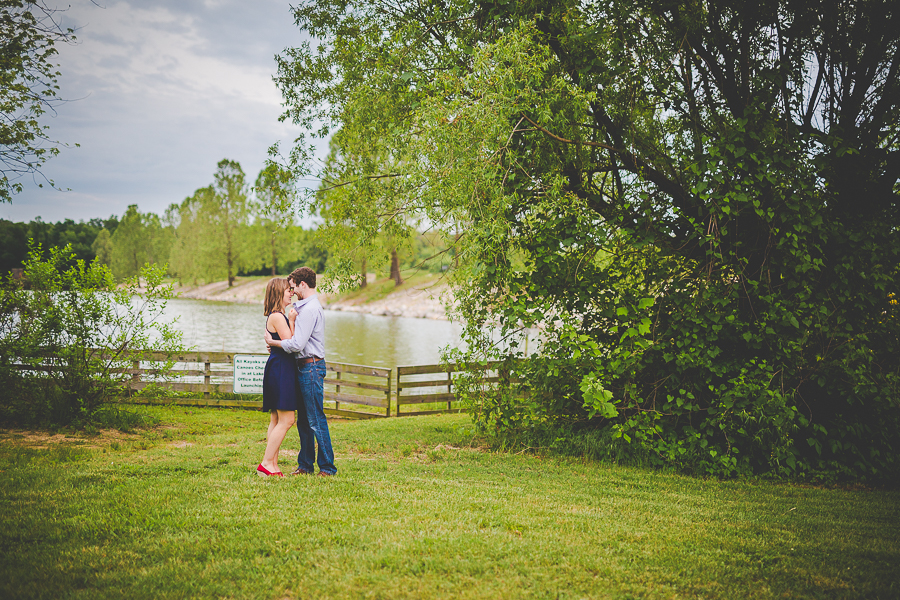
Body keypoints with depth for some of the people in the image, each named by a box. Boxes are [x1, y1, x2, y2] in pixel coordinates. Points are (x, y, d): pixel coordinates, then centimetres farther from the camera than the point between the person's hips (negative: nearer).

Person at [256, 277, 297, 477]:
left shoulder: (278, 316, 17)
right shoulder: (277, 317, -14)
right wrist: (292, 321, -14)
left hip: (279, 369, 11)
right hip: (280, 369, -11)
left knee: (276, 420, 11)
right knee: (286, 420, -9)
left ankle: (272, 464, 14)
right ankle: (266, 464, -5)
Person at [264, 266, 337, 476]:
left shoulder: (309, 309, -16)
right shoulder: (306, 307, 18)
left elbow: (297, 344, -21)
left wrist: (272, 342, -9)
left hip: (311, 367, -11)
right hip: (305, 367, 11)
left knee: (316, 420, -6)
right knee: (303, 420, 14)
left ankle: (327, 467, -1)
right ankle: (305, 465, 21)